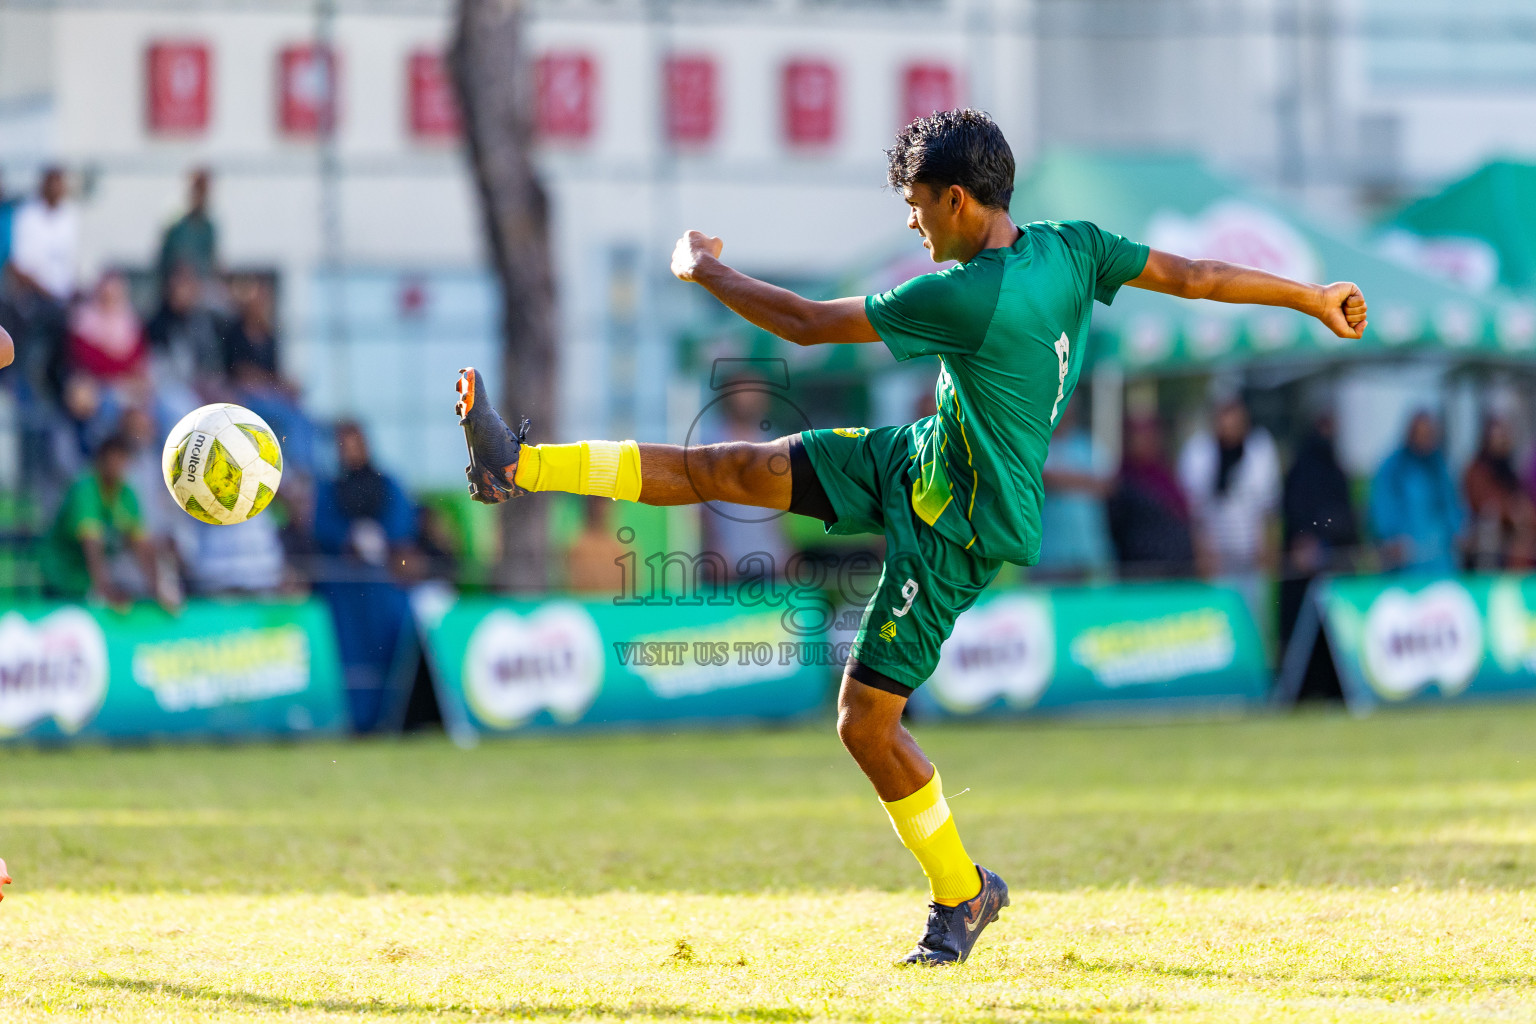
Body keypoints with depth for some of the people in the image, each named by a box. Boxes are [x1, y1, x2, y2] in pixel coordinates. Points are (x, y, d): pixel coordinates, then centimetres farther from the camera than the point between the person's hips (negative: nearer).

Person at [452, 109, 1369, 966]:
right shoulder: (1069, 248, -8)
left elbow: (806, 324, -22)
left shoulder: (966, 299, -31)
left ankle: (962, 895, 17)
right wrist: (1313, 297, 10)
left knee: (868, 722, -2)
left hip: (958, 530, -9)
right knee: (730, 469, 3)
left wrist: (704, 270, -7)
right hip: (925, 460, 9)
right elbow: (1194, 276, -2)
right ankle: (519, 468, 5)